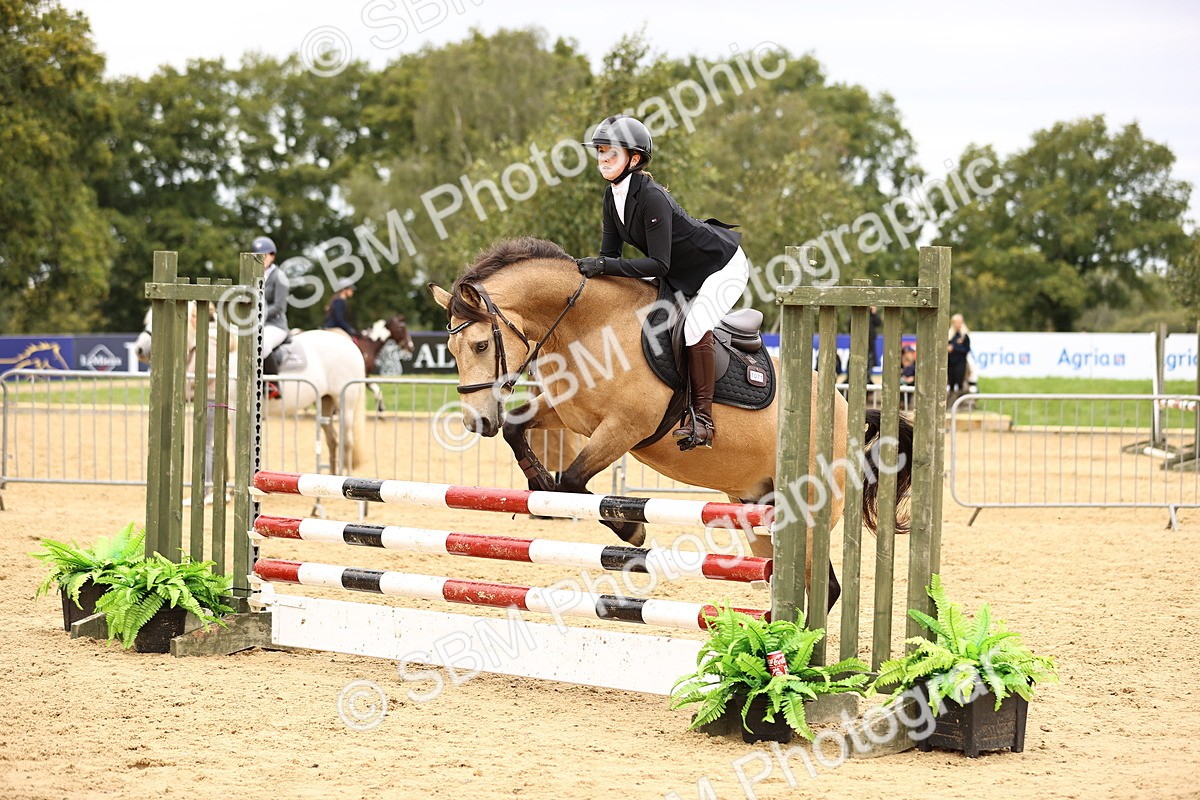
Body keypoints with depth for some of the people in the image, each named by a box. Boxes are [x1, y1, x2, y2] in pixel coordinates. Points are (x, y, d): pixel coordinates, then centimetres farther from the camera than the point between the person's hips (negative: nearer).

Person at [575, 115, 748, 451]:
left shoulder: (651, 198, -33)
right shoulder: (612, 197, -7)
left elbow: (659, 265, -35)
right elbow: (610, 253, -2)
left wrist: (605, 266, -38)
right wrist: (590, 268, -22)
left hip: (722, 266, -10)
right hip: (683, 275, 10)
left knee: (695, 325, -27)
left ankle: (702, 418, -17)